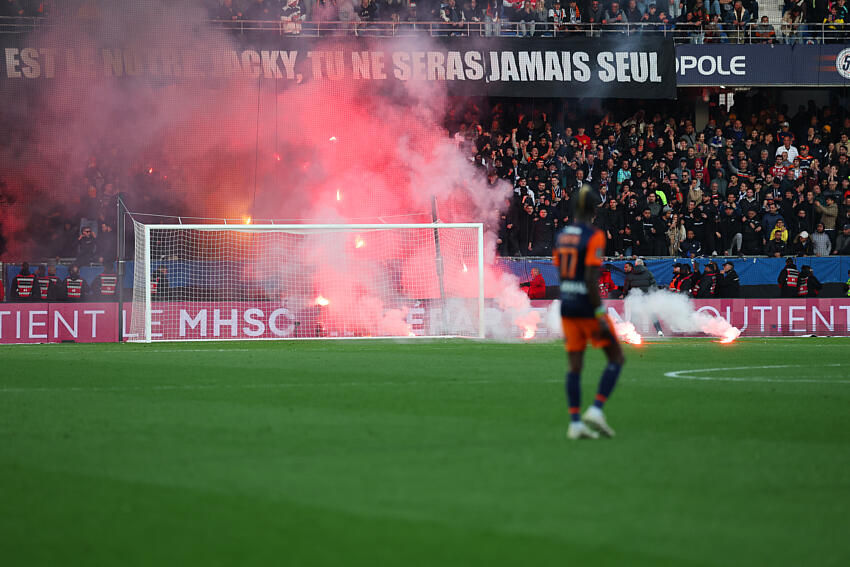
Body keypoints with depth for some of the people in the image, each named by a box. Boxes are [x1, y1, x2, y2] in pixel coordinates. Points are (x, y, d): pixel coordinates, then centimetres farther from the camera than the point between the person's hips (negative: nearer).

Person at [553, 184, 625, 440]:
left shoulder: (561, 236, 7)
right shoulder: (594, 236, -15)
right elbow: (591, 279, -20)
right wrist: (601, 316, -17)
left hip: (566, 307, 6)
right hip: (588, 309, -6)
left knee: (575, 366, 8)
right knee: (616, 358, 7)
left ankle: (575, 423, 2)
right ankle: (596, 410, -6)